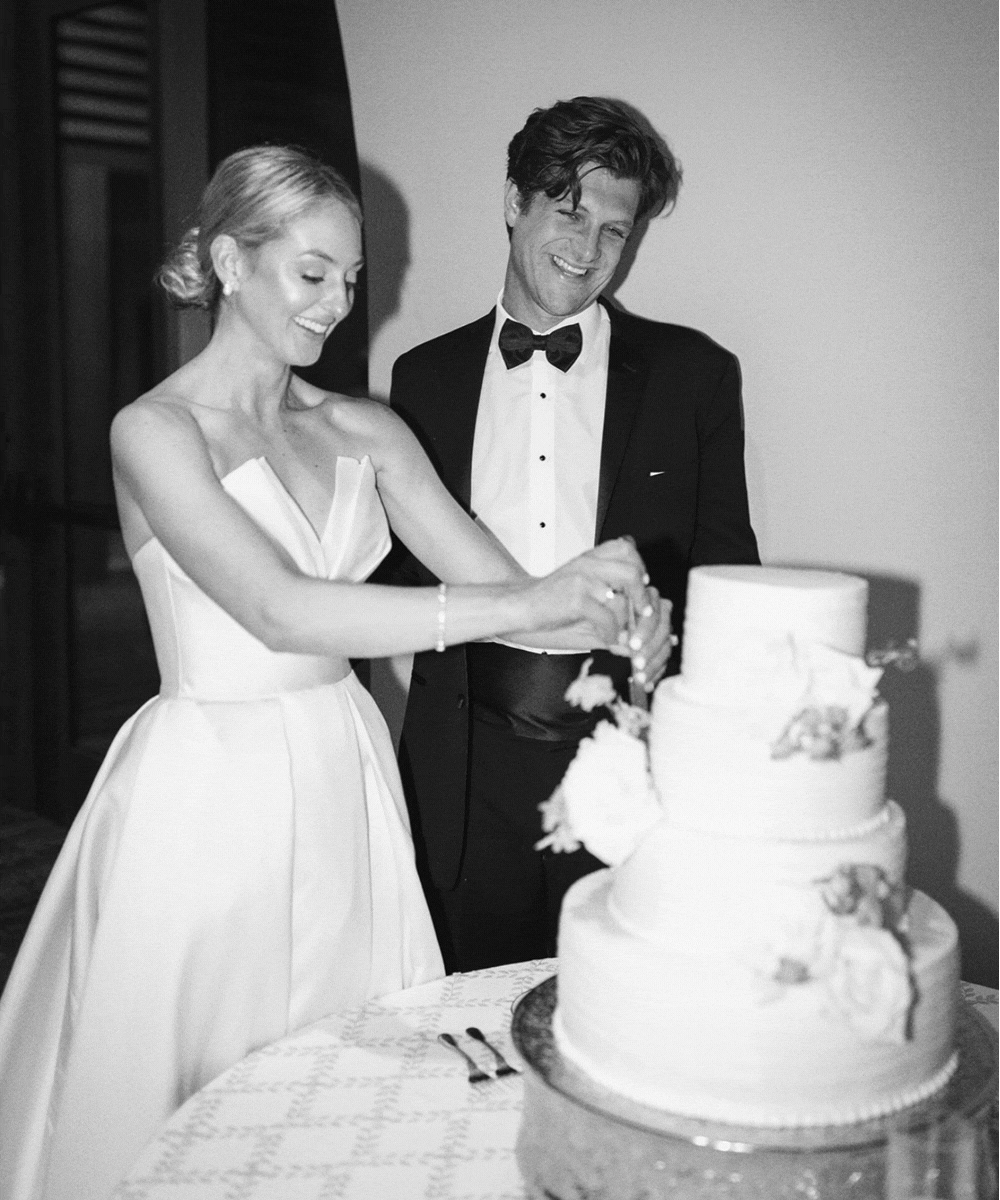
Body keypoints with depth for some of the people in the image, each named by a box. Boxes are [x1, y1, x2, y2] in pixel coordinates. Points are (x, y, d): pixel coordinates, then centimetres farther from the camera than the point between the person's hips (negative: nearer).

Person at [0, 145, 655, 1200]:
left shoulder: (364, 432, 5)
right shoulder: (154, 431, -11)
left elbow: (491, 575, -2)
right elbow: (280, 611, -25)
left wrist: (602, 616, -24)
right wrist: (528, 605, -31)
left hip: (345, 780, 5)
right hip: (212, 793, -5)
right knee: (199, 1094, 9)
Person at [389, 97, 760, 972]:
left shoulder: (694, 374, 3)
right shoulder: (426, 376, 9)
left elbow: (727, 567, 5)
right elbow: (407, 565, 11)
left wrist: (669, 633, -10)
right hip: (469, 768, 2)